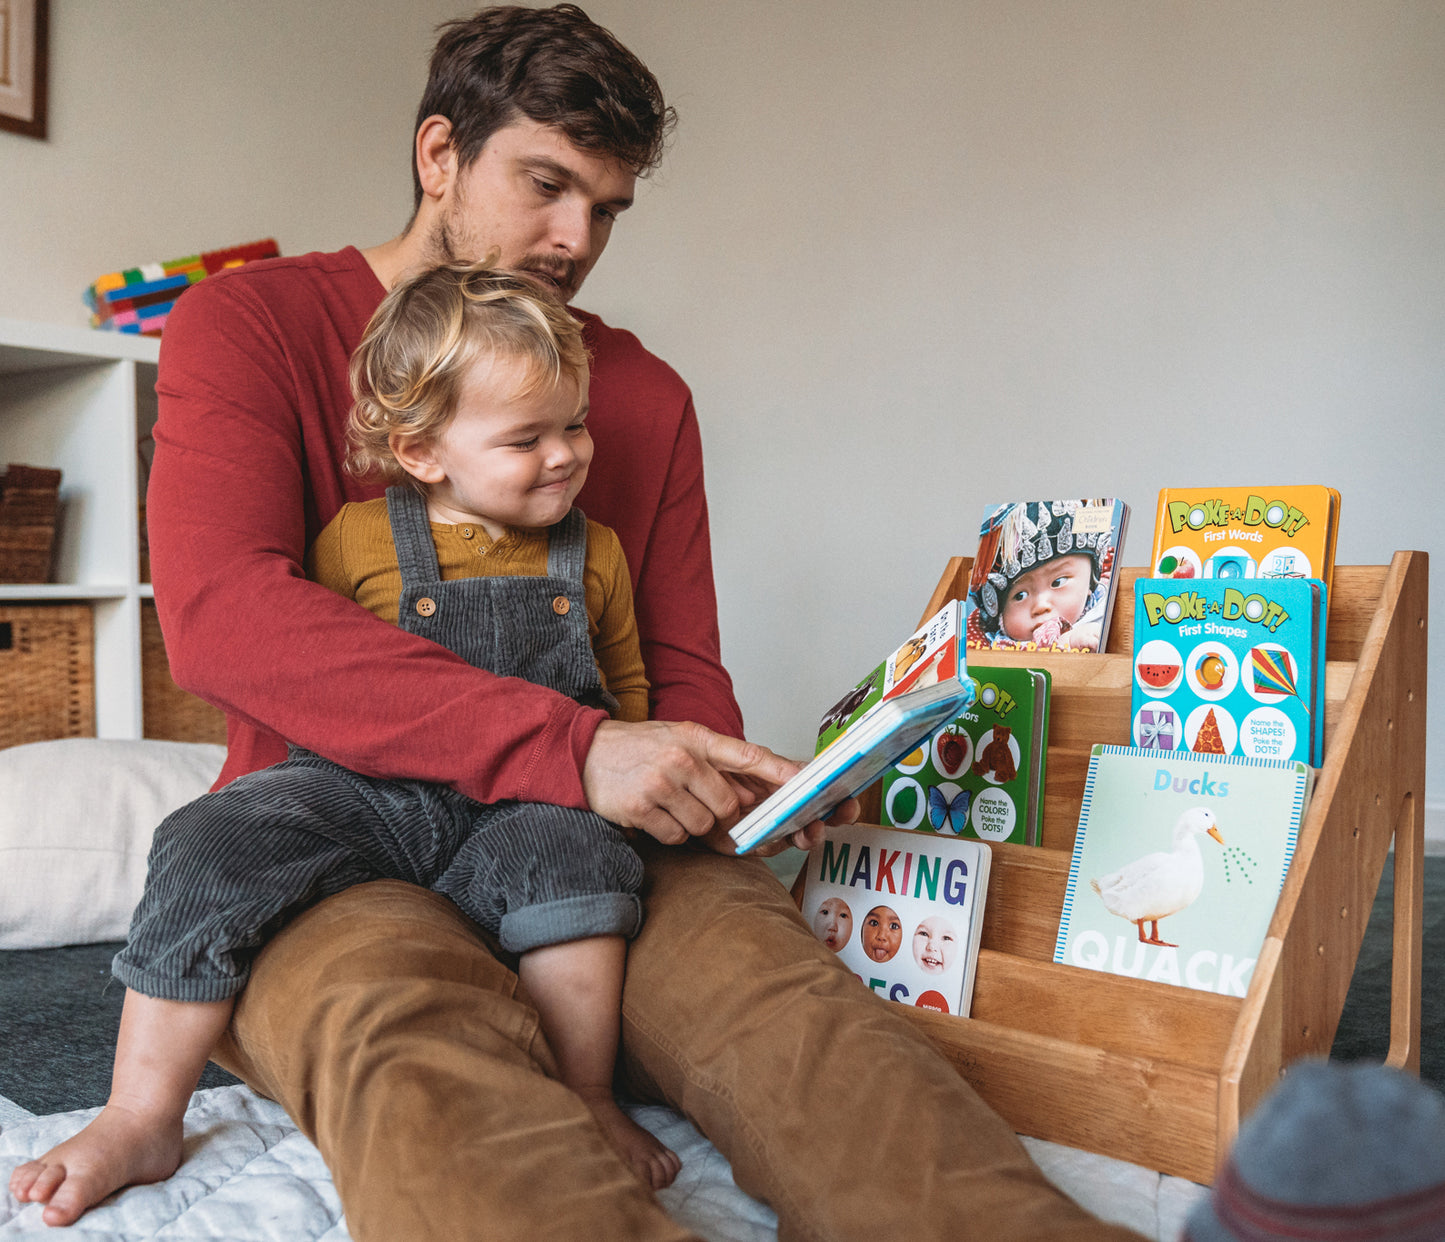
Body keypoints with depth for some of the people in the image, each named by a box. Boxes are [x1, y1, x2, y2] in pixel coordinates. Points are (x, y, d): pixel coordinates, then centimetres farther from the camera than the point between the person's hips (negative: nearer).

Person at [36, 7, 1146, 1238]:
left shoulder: (647, 396, 13)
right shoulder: (250, 324, 1)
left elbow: (683, 665, 12)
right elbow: (217, 610, -18)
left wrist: (714, 783, -15)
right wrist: (573, 747, -27)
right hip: (330, 849, -2)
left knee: (763, 967, -30)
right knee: (408, 1027, -37)